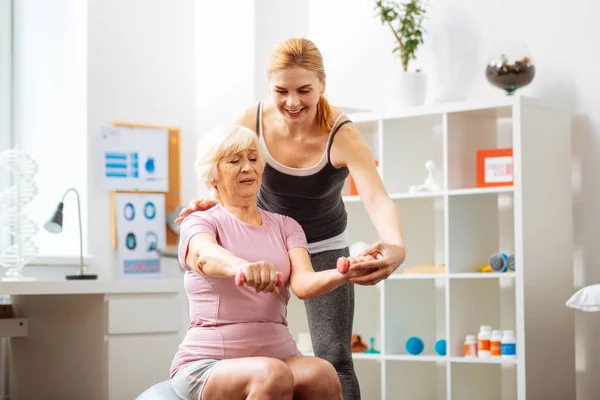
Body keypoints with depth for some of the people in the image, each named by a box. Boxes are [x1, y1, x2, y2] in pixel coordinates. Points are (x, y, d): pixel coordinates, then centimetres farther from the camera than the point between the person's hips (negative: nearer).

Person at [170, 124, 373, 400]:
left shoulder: (285, 226, 15)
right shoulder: (200, 223, 2)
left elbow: (303, 283, -5)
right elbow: (205, 256, -24)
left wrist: (341, 275, -30)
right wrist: (241, 267, -49)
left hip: (278, 354, 3)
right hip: (208, 364, -3)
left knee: (323, 375, -31)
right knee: (273, 376, -36)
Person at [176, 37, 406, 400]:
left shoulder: (342, 136, -28)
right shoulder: (252, 121, -21)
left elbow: (378, 200, -43)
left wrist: (396, 247, -64)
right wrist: (209, 203, -27)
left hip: (323, 247, -2)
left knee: (334, 359, -9)